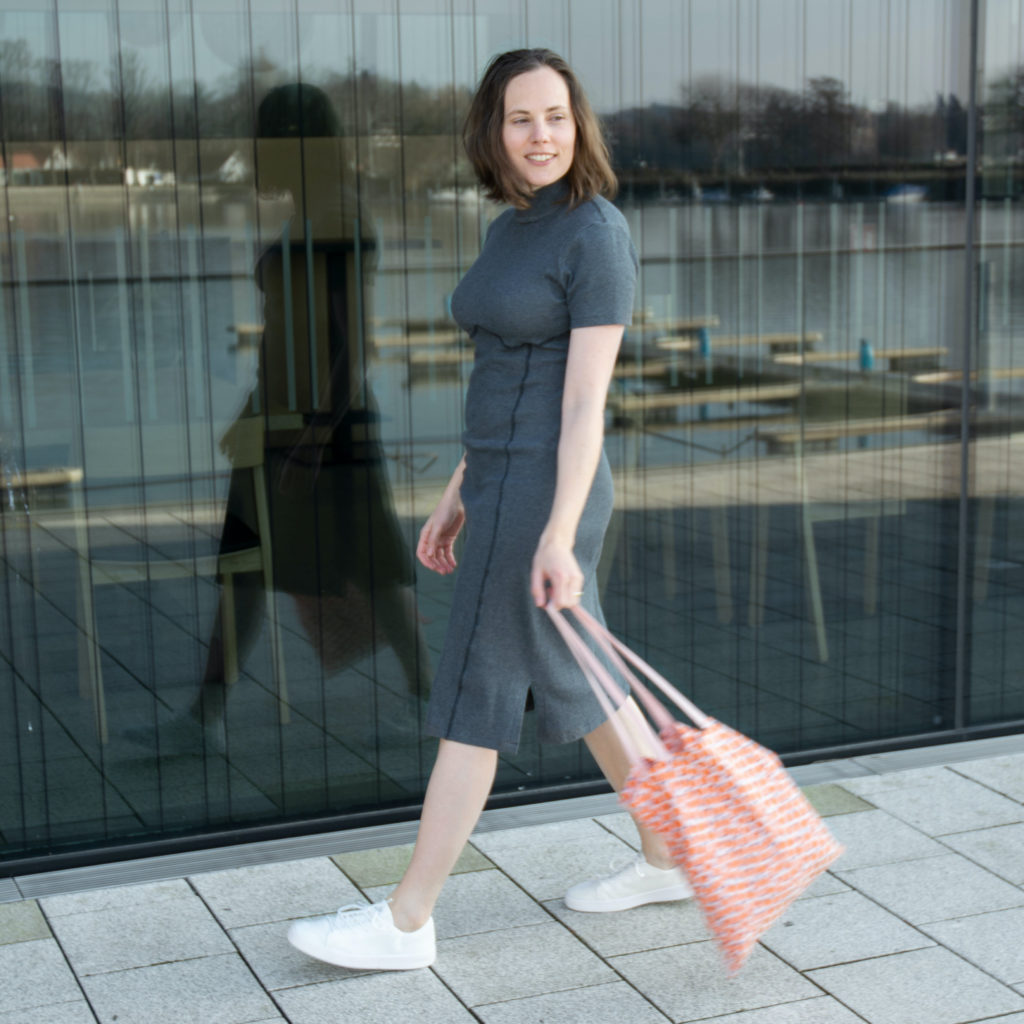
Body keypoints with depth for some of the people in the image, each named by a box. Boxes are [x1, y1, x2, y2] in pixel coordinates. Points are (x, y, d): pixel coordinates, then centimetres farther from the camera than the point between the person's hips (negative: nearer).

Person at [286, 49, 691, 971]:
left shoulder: (597, 235, -13)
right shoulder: (512, 232, 13)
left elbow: (585, 398, -19)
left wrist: (558, 536, -23)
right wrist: (459, 496, 19)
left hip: (546, 497, -9)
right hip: (503, 486, 9)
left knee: (474, 703, -2)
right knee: (574, 684, 17)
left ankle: (405, 923, 8)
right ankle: (667, 858, 32)